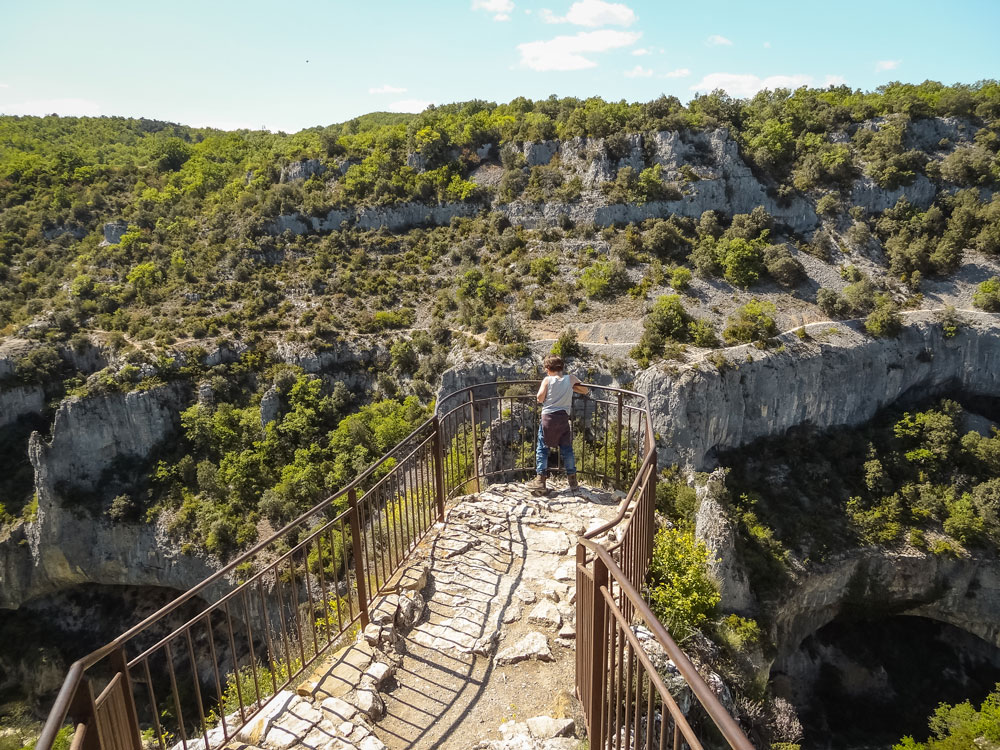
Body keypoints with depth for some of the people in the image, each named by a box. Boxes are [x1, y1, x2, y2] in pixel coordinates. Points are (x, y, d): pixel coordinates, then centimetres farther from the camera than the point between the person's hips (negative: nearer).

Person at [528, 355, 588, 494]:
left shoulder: (547, 380, -3)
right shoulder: (570, 379, 4)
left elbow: (540, 398, -9)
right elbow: (585, 390, 12)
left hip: (548, 416, -2)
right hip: (564, 417, 2)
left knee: (542, 448, 6)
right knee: (567, 448, 11)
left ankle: (540, 480, 2)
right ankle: (572, 480, 16)